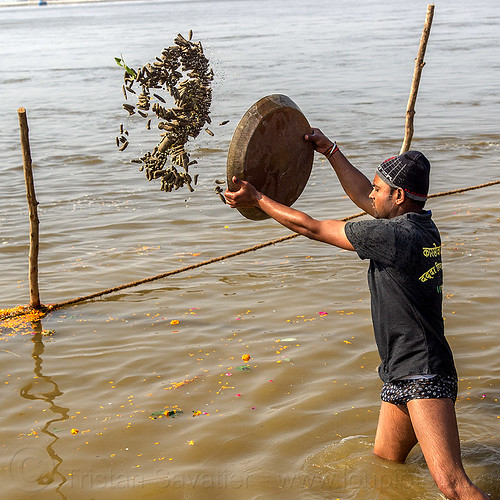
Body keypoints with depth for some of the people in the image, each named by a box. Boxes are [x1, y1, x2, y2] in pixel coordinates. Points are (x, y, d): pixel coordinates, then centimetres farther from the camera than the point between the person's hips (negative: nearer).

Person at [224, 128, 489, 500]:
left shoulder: (394, 236, -21)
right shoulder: (421, 225, 6)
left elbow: (312, 228, -12)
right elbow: (362, 197, 22)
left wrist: (257, 199, -1)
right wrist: (330, 151, 24)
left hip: (424, 376, -10)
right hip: (402, 375, 10)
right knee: (385, 460, 23)